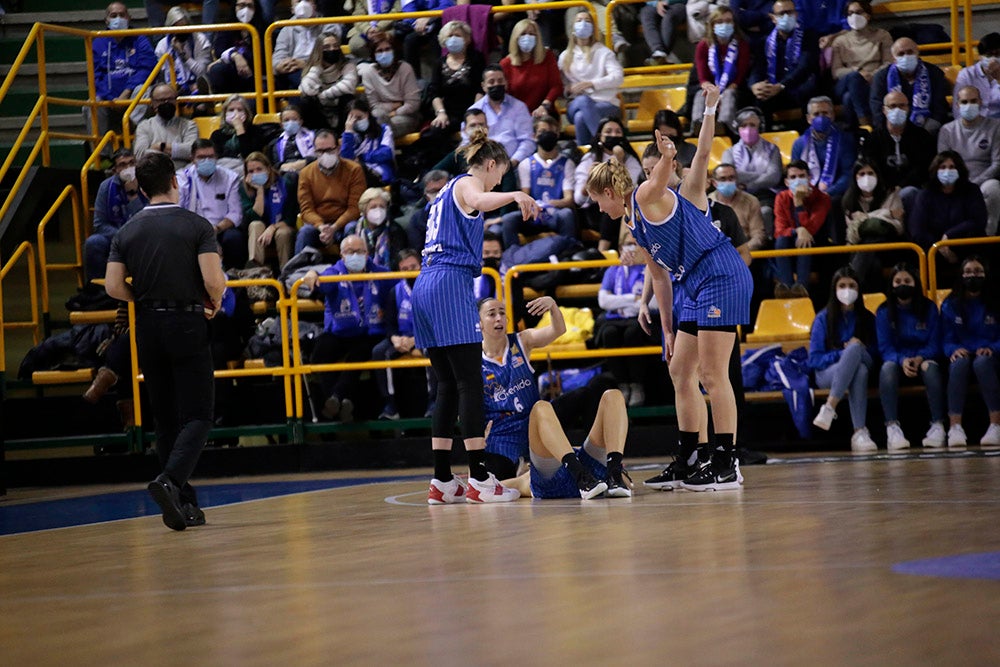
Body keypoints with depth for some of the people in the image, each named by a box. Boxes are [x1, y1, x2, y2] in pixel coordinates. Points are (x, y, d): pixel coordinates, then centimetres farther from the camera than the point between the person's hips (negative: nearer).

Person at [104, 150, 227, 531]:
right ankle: (171, 481, -27)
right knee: (197, 416, -3)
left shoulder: (127, 232, 4)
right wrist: (215, 304, 6)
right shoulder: (197, 226, -6)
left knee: (166, 420, 10)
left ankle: (183, 504, 11)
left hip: (148, 328, 4)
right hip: (187, 325, -4)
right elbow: (214, 279, -15)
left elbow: (114, 287, -3)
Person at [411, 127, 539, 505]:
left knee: (448, 386, 8)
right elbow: (479, 201, -26)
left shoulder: (449, 189, 27)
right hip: (451, 281, -9)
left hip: (426, 286, 9)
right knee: (470, 383, -10)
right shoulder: (467, 183, 0)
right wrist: (515, 196, -41)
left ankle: (442, 482, 5)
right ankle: (479, 479, -14)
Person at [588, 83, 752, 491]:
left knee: (712, 374, -10)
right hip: (698, 288, 10)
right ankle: (687, 461, 18)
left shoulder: (648, 196, -6)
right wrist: (667, 329, 20)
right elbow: (659, 276, 22)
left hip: (722, 277, -10)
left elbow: (702, 156, -18)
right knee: (680, 371, 13)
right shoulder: (633, 227, 19)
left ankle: (726, 465, -9)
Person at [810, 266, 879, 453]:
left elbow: (875, 353, 11)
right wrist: (843, 353, -16)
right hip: (827, 373, -2)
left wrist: (853, 353, -9)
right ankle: (859, 432, -45)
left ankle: (830, 408, -42)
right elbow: (814, 359, -2)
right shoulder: (823, 318, 3)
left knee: (855, 349, -34)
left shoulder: (866, 318, 10)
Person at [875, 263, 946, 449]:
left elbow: (935, 345, 1)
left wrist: (920, 358, -20)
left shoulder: (929, 308, 5)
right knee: (887, 368, -35)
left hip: (924, 359, 0)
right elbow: (885, 348, -4)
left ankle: (938, 426, -38)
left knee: (930, 367, -36)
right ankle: (892, 428, -44)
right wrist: (902, 361, -24)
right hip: (896, 360, 0)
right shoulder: (883, 312, 4)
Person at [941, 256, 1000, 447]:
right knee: (959, 362, -35)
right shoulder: (950, 306, 8)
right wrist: (954, 350, -19)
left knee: (981, 362, -37)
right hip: (962, 353, 1)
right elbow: (946, 340, 3)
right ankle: (955, 427, -43)